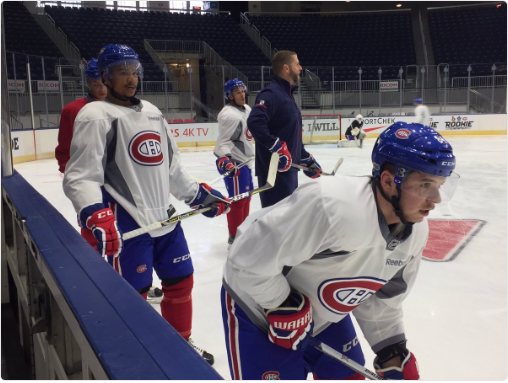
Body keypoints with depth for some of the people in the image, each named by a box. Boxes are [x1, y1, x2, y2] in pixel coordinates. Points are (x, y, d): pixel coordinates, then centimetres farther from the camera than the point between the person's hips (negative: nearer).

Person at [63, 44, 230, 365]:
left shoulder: (152, 113, 14)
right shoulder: (95, 116, -9)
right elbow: (81, 177, -16)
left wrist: (199, 194, 17)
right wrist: (96, 216, -31)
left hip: (164, 218, 8)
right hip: (126, 226, -7)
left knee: (181, 280, 16)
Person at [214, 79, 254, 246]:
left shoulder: (246, 109, 11)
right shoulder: (230, 114, -20)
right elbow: (224, 141, -25)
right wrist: (225, 160, -36)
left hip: (245, 159, 10)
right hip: (233, 162, -10)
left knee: (246, 195, 19)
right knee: (238, 199, -7)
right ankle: (234, 237, 4)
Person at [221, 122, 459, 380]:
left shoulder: (416, 231, -9)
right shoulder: (333, 207, -38)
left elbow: (381, 298, 6)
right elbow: (249, 257, -32)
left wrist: (392, 350, 3)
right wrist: (283, 307, -22)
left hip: (322, 312, 8)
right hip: (258, 305, -7)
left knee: (349, 376, 16)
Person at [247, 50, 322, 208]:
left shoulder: (287, 95, 19)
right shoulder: (272, 93, -14)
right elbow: (254, 122, -31)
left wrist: (308, 160, 24)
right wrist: (277, 147, -29)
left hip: (288, 169, 11)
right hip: (274, 171, -10)